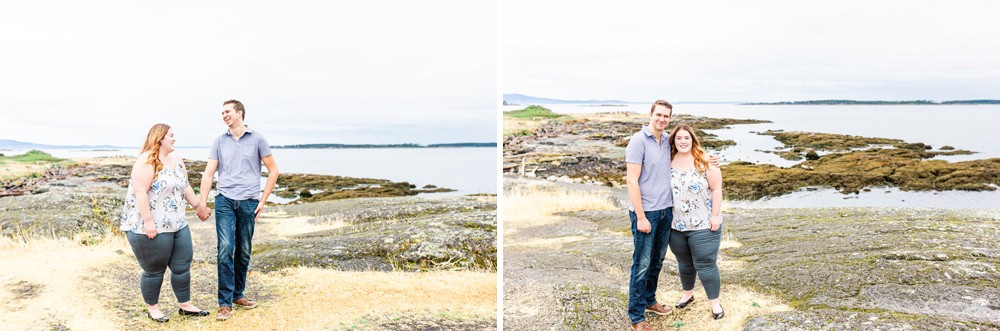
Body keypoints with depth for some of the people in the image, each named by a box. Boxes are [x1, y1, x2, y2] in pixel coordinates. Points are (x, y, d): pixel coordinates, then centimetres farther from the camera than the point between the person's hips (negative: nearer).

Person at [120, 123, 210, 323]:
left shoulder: (177, 161, 11)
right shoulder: (147, 161, -15)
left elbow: (185, 187, 21)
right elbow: (140, 192, -22)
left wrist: (198, 206, 23)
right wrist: (148, 222, -25)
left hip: (177, 225, 8)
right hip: (150, 228, -8)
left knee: (182, 266, 11)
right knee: (154, 270, 5)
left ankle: (186, 305, 23)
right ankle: (152, 309, 22)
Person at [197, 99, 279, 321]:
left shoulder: (257, 139, 3)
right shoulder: (220, 141, 9)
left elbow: (273, 170, 5)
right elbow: (208, 174, 7)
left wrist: (263, 201, 1)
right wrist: (202, 204, -1)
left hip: (248, 202, 0)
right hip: (224, 201, 1)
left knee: (244, 252, 8)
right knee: (226, 250, -9)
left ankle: (238, 295, 24)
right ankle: (225, 303, -4)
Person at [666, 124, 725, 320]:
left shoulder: (704, 161, -11)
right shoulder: (668, 163, 2)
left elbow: (716, 189, -10)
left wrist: (715, 215, -13)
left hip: (703, 225, -4)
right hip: (676, 225, 4)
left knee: (706, 265, 1)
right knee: (684, 263, 19)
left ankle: (715, 303, 16)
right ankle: (688, 294, 39)